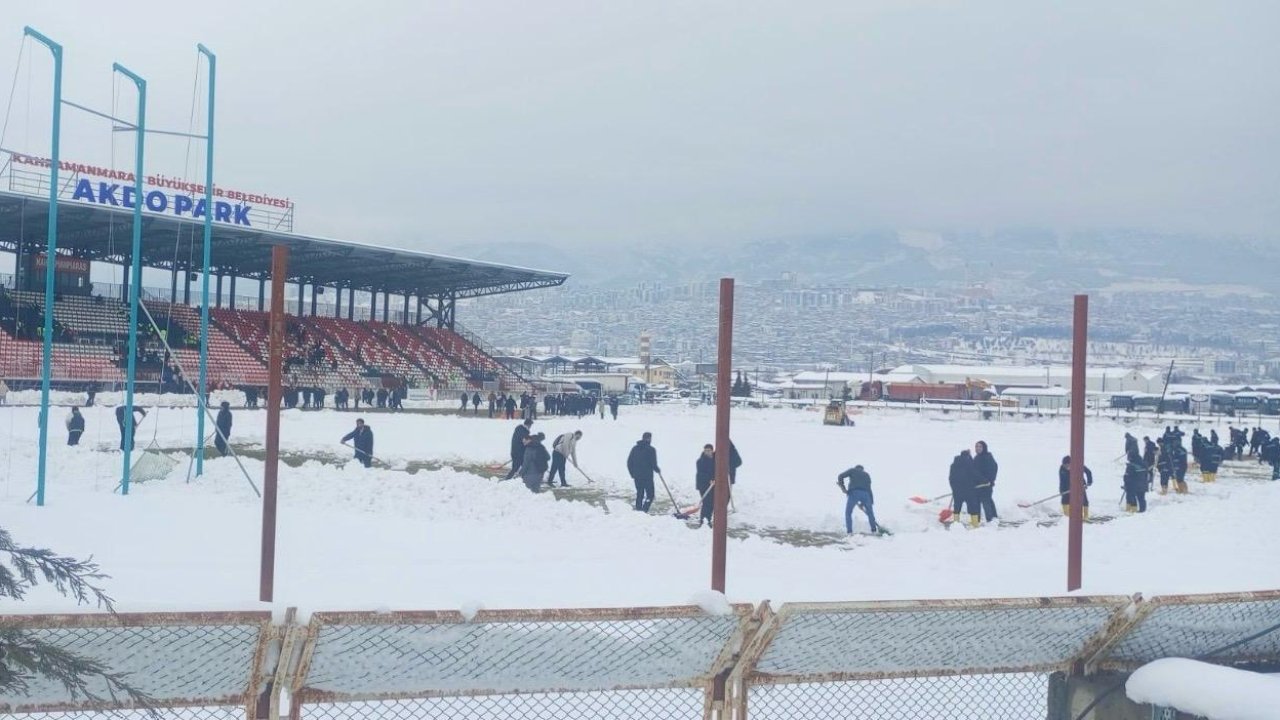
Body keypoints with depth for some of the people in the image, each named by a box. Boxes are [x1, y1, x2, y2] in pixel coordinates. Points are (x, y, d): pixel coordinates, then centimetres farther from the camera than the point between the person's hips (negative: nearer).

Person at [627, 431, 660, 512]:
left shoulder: (635, 448, 6)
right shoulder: (651, 449, -10)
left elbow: (629, 462, 7)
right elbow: (653, 464, -13)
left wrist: (632, 474, 17)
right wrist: (657, 470, 8)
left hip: (637, 476, 5)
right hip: (647, 477, -5)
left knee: (639, 494, 17)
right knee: (650, 495, 1)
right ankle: (644, 511, -13)